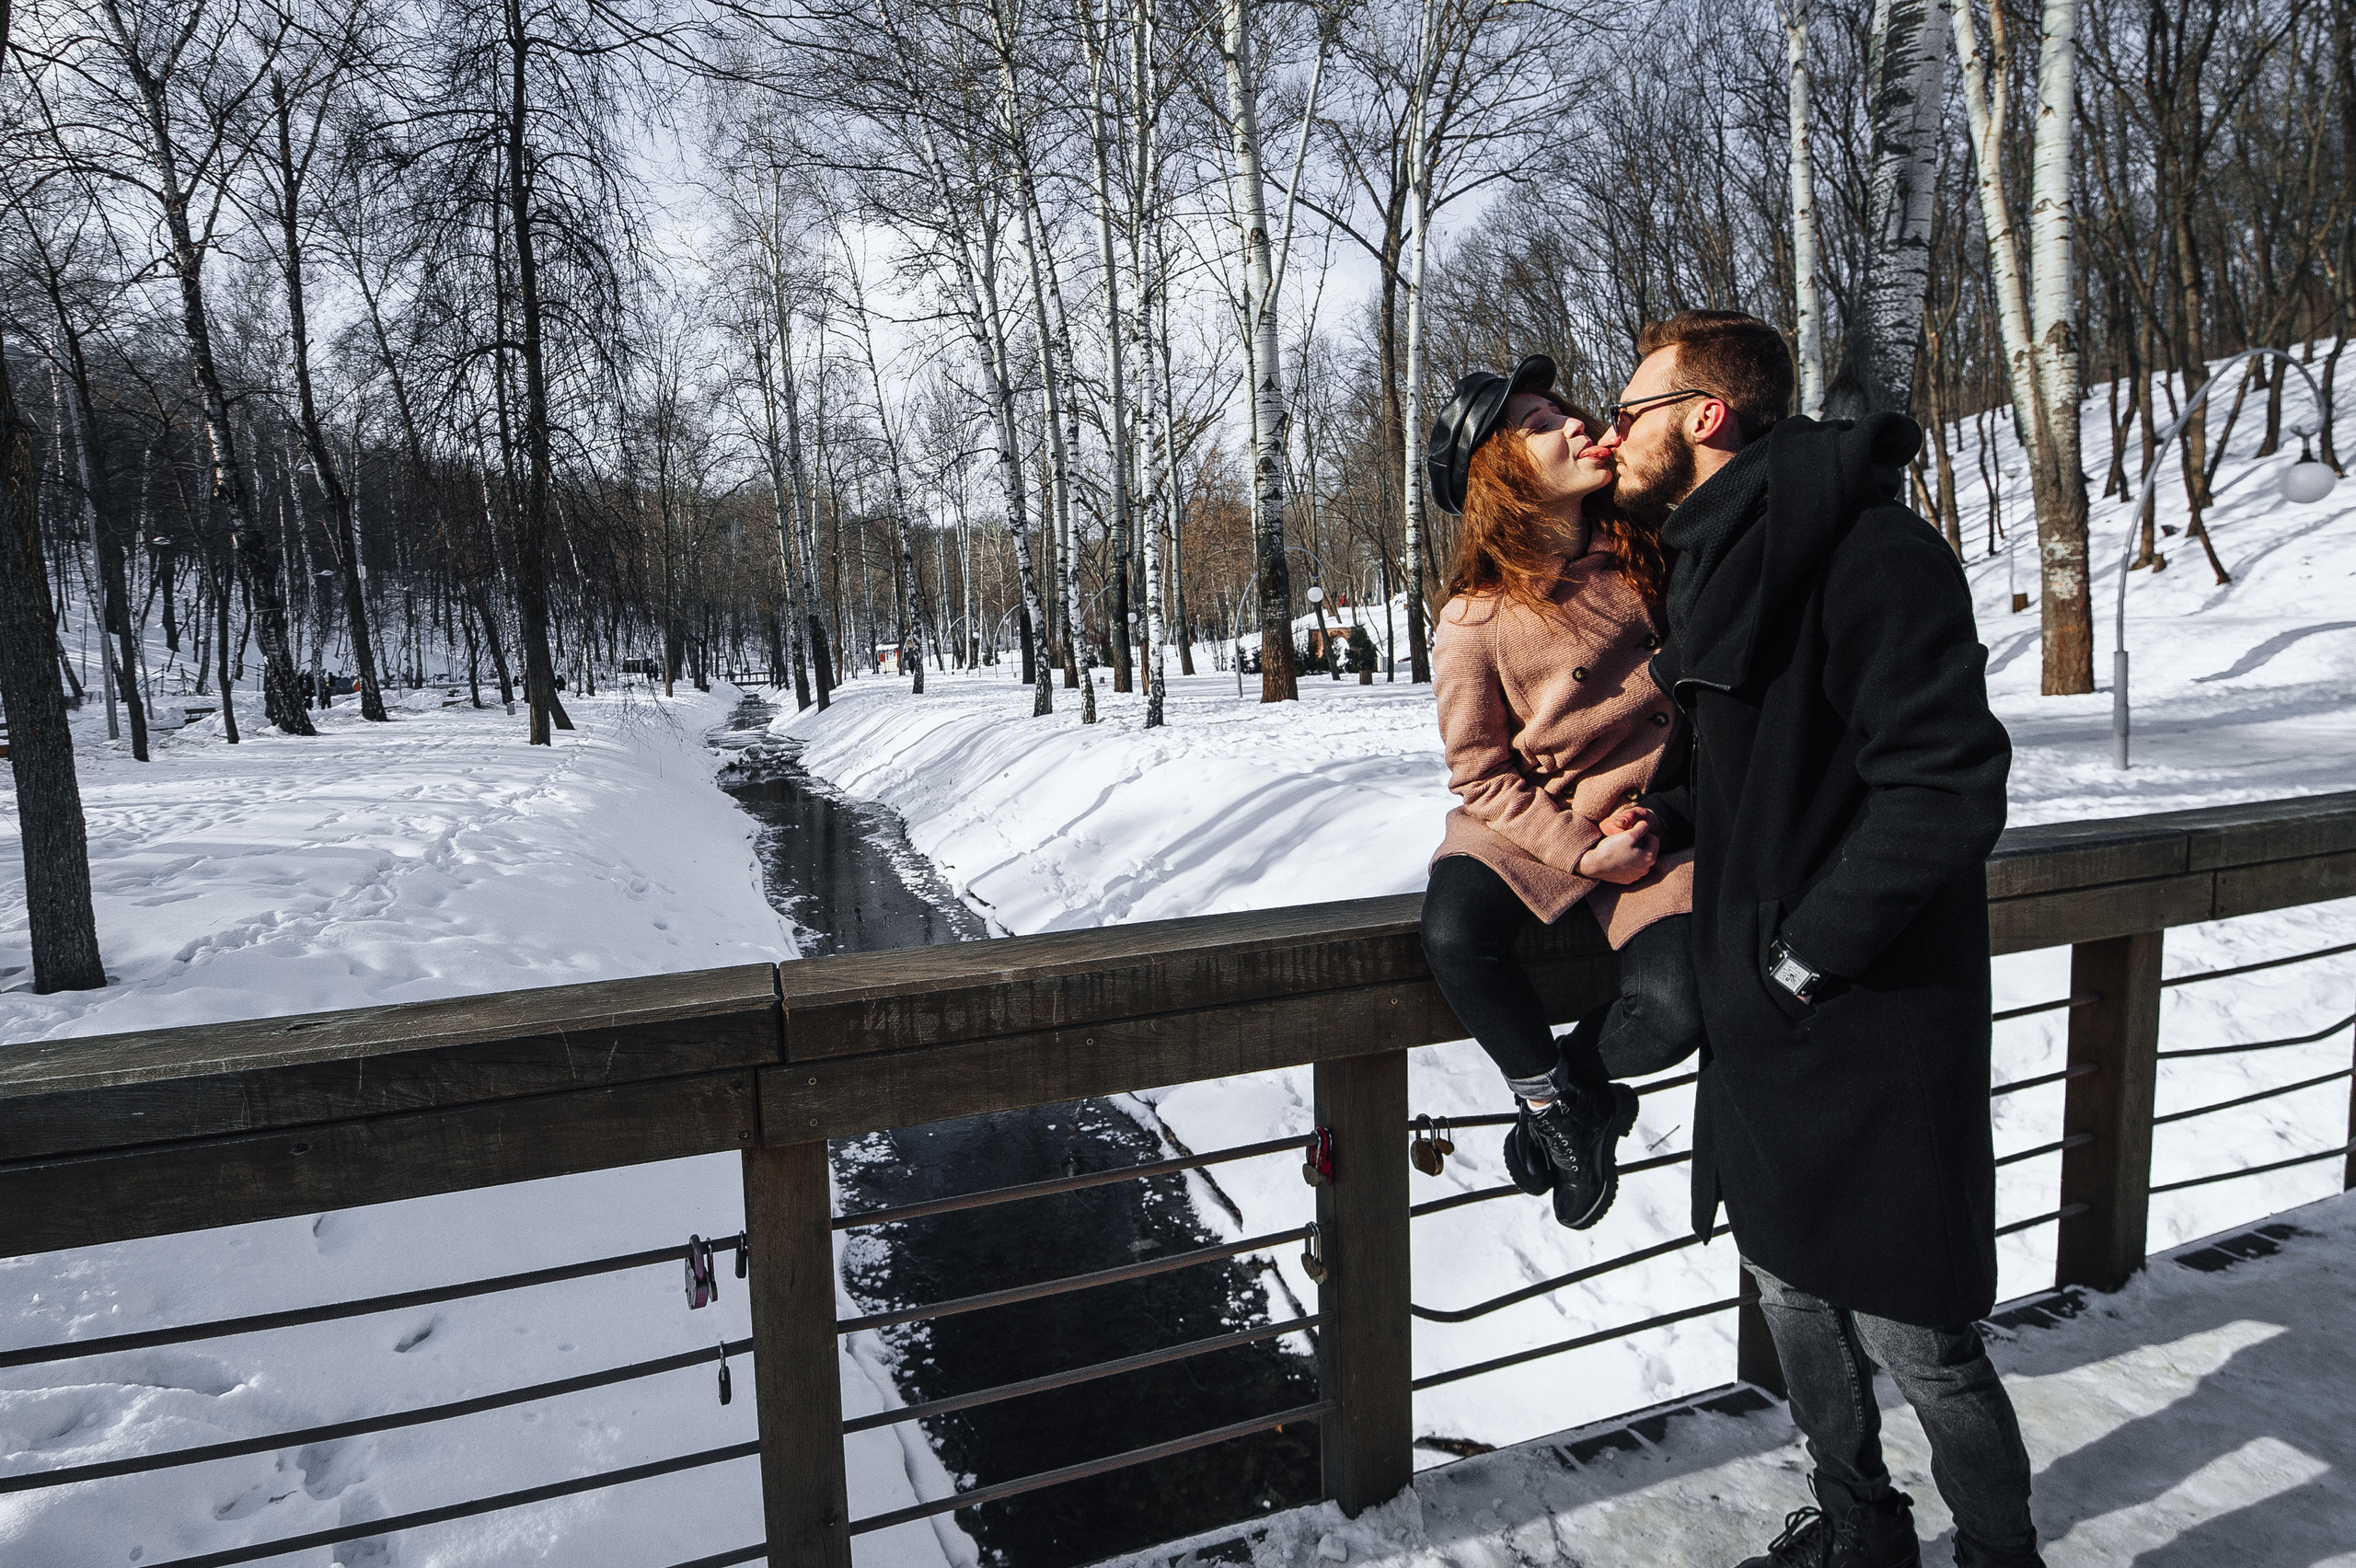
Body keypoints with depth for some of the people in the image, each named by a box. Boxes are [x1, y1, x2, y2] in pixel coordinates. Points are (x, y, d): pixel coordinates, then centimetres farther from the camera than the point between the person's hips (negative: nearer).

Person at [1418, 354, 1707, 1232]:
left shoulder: (1646, 553, 1)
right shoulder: (1476, 621, -10)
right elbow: (1481, 773, -6)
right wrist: (1579, 850, -16)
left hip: (1657, 826, 2)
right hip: (1531, 825, -2)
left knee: (1672, 1012, -23)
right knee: (1454, 938, -31)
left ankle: (1581, 1074, 14)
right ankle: (1549, 1095, -1)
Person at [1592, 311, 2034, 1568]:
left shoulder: (1870, 548, -18)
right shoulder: (1711, 567, 11)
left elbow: (1945, 782, -24)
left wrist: (1810, 954, -19)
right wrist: (1669, 814, 6)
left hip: (1869, 1025, -9)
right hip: (1760, 1018, 9)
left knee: (1910, 1331, 6)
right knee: (1794, 1296, 21)